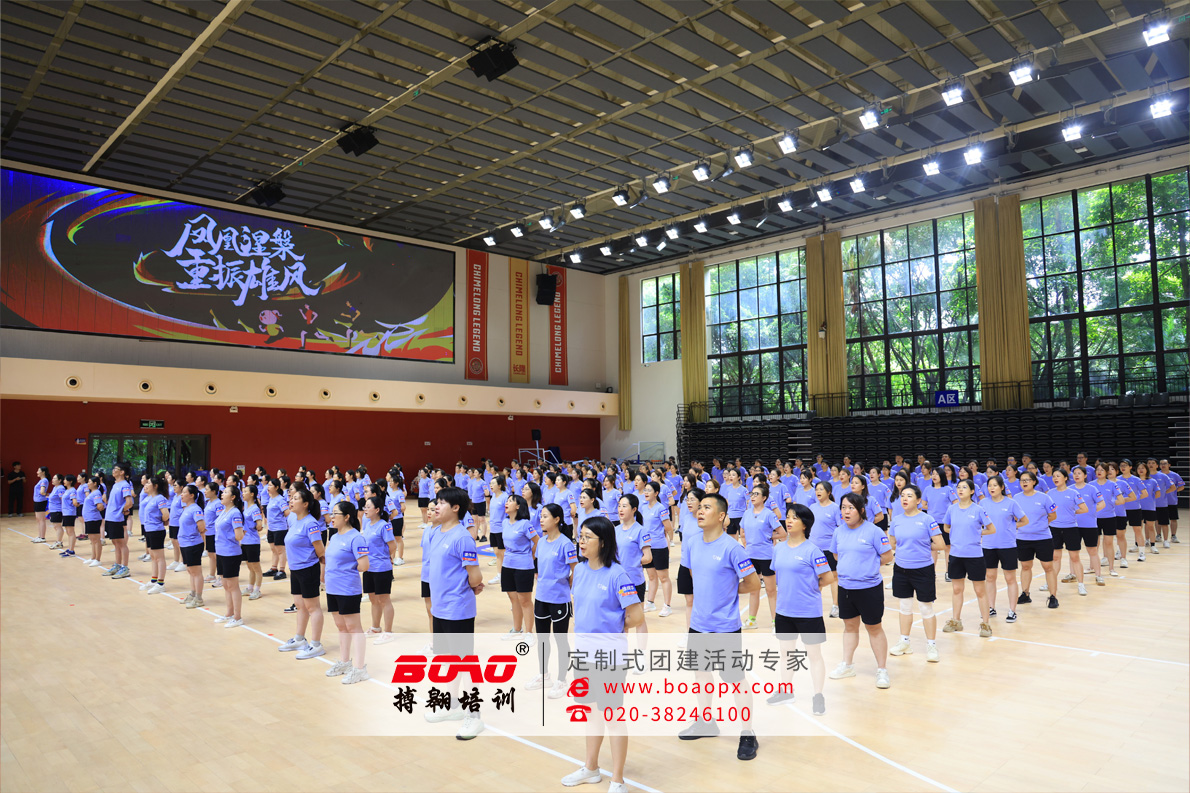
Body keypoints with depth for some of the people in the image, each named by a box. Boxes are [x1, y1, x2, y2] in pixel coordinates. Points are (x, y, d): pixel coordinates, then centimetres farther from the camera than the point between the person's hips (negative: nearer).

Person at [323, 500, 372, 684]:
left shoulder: (355, 538, -17)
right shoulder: (334, 537, 10)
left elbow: (364, 565, -20)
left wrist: (348, 571, -5)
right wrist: (332, 572, 8)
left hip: (348, 591, -9)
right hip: (332, 589, 9)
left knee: (353, 627, -2)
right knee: (341, 627, 19)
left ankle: (359, 668, 5)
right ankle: (343, 662, 32)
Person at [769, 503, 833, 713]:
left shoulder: (812, 550, -14)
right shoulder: (778, 548, 4)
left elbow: (828, 577, -14)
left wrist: (810, 588, -3)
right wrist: (787, 590, 8)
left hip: (808, 612, -6)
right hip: (784, 610, 6)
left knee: (814, 655, 6)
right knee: (786, 652, 18)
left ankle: (818, 697, 18)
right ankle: (786, 691, 32)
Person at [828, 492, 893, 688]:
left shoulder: (873, 531, -13)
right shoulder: (839, 532, 3)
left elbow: (887, 556, -9)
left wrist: (868, 566, -3)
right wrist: (850, 565, 5)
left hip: (869, 588, -5)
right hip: (845, 587, 5)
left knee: (874, 628, 6)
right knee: (850, 626, 18)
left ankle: (882, 670, 18)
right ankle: (848, 665, 31)